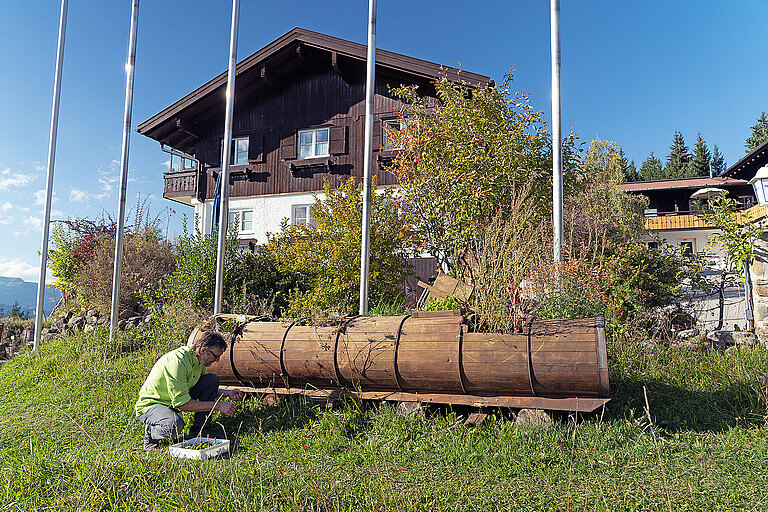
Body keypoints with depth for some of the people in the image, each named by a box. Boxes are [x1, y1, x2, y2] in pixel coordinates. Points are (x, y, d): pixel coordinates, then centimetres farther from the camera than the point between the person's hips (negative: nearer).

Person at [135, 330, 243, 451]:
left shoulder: (198, 359, -3)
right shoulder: (177, 361, -31)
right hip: (150, 405, -8)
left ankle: (198, 430, 0)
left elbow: (206, 388, 15)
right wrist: (218, 406, -28)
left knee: (212, 379, -6)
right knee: (175, 425, -38)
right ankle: (151, 432, -4)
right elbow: (182, 403, -31)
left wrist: (227, 393, -1)